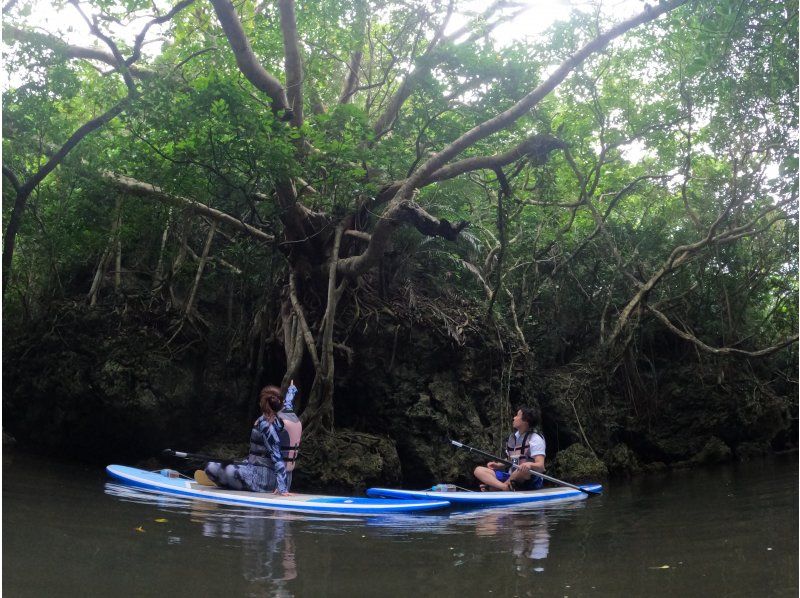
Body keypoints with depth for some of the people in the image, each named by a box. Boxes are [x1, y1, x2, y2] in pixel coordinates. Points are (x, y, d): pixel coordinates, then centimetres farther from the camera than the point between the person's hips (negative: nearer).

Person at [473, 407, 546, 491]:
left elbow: (541, 467, -20)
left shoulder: (535, 439, -9)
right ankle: (505, 487, -35)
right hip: (512, 477, 7)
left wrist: (530, 465, -43)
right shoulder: (512, 437, 13)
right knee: (479, 470, -8)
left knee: (525, 470, -42)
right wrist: (498, 465, 3)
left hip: (531, 481, -7)